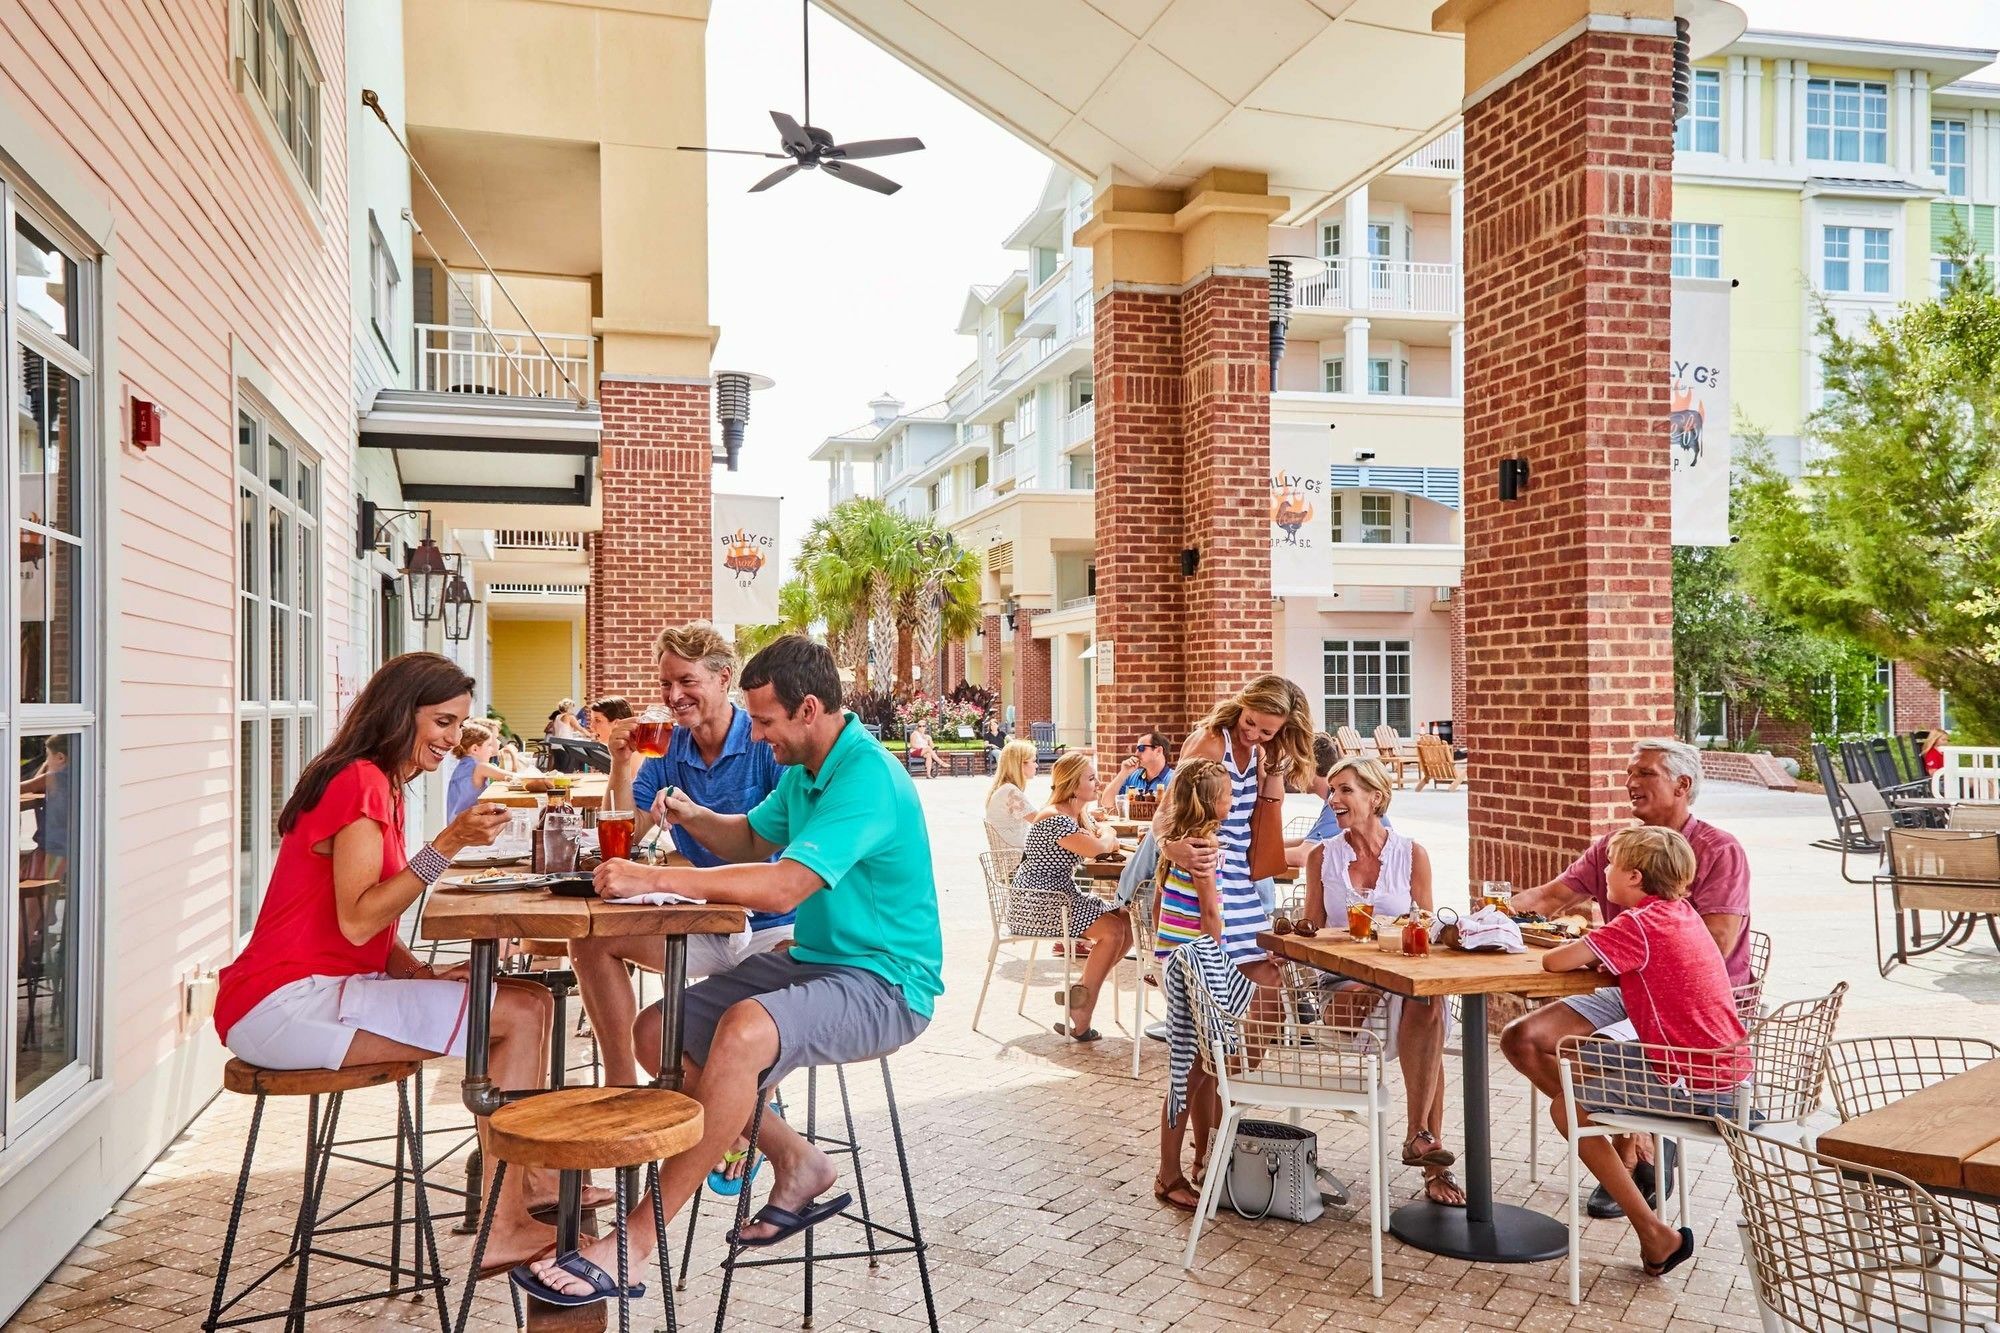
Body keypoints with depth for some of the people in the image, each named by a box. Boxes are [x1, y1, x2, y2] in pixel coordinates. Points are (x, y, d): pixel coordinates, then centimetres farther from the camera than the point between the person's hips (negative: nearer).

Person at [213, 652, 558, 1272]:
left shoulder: (382, 786, 18)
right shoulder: (359, 782, -13)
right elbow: (355, 921, -22)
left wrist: (423, 975, 0)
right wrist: (447, 845, -25)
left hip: (333, 987, 10)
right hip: (282, 1005, -10)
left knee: (531, 998, 2)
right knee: (522, 1015, -17)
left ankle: (527, 1185, 9)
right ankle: (503, 1232, -11)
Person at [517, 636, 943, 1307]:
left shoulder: (867, 778, -23)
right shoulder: (804, 769, 8)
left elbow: (783, 887, -32)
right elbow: (752, 838, 23)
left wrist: (654, 879, -29)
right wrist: (694, 818, 1)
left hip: (883, 985, -10)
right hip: (810, 960, 10)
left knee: (745, 1029, -36)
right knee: (656, 1031, 1)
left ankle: (632, 1243, -26)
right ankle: (796, 1162, 8)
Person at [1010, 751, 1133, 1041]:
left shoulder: (1082, 814, 13)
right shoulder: (1054, 818, -19)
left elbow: (1111, 843, 13)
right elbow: (1095, 848, -25)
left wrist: (1108, 839, -10)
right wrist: (1107, 835, -4)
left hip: (1063, 897, 10)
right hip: (1036, 905, -10)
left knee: (1128, 924, -2)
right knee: (1112, 930, -20)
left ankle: (1082, 990, 4)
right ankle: (1081, 1020, -11)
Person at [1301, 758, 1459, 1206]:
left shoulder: (1412, 855, 7)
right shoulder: (1322, 856, 9)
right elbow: (1312, 931, 11)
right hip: (1344, 983, 0)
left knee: (1427, 1003, -36)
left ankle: (1420, 1136, -35)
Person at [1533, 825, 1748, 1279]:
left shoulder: (1638, 925, -19)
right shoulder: (1682, 911, 8)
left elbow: (1554, 961, -22)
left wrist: (1580, 949, 0)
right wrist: (1596, 949, 3)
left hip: (1695, 1086, -9)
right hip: (1727, 1072, 9)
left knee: (1566, 1106, -1)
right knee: (1585, 1060, 22)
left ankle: (1656, 1235, 1)